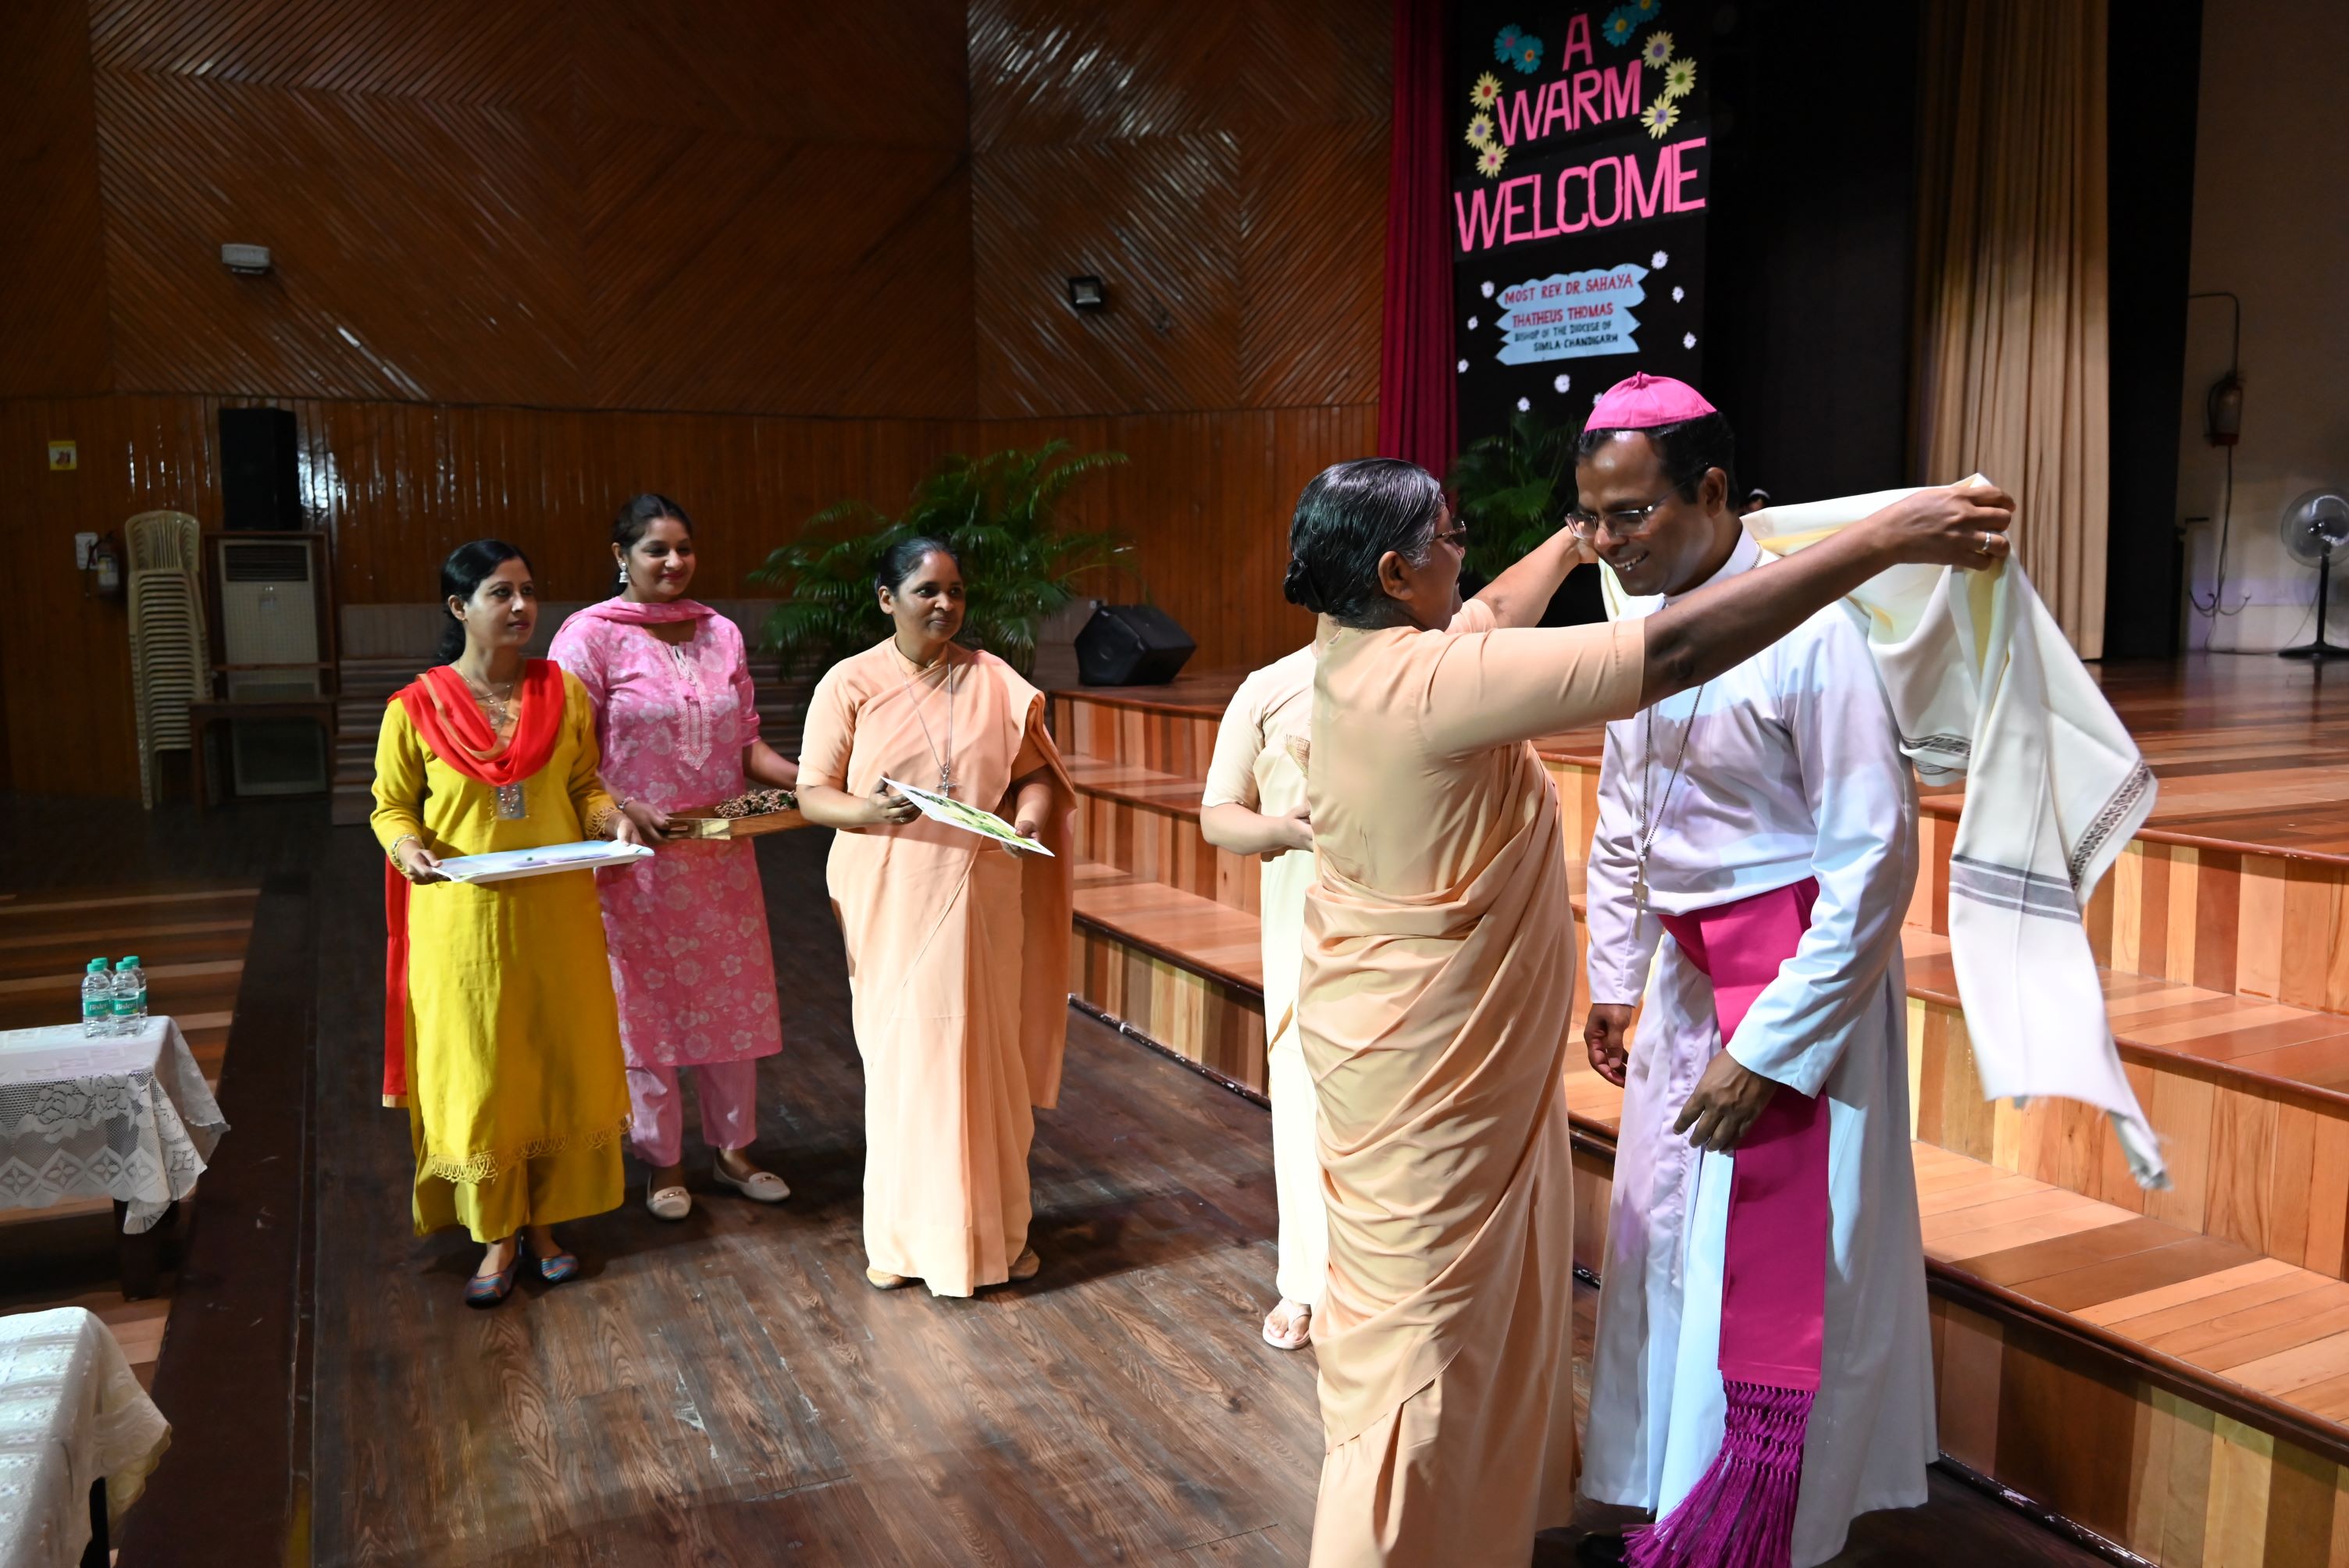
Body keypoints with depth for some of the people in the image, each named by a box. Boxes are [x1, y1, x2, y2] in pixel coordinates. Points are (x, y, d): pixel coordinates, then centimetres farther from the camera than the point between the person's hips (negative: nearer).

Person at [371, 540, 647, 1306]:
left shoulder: (565, 692, 2)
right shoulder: (416, 709, -6)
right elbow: (391, 806, 3)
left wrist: (610, 817, -10)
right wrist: (407, 848, -18)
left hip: (558, 915, 3)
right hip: (464, 920, -2)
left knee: (558, 1063, 10)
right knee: (477, 1075, 5)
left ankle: (546, 1222, 27)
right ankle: (498, 1235, 22)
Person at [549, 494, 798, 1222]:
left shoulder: (722, 634, 7)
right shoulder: (590, 636, -8)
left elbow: (745, 743, 9)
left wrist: (804, 779, -8)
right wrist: (626, 812, -26)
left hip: (722, 854, 5)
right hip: (636, 856, -4)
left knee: (732, 997, 12)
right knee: (647, 1004, 7)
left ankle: (733, 1149, 29)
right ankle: (664, 1163, 23)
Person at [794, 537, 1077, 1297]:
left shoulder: (996, 682, 7)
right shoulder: (850, 684, 0)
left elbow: (1037, 772, 10)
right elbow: (813, 794, -2)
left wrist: (1029, 815, -11)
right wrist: (869, 810, -22)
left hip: (982, 899, 2)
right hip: (893, 905, -2)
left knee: (986, 1056, 7)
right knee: (903, 1056, 2)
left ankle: (996, 1226, 23)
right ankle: (905, 1234, 18)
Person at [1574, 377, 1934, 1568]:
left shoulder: (1807, 633, -21)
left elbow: (1876, 857, -21)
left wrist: (1770, 1048, -19)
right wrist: (1612, 979, 17)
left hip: (1804, 978, -8)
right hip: (1687, 976, 8)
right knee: (1667, 1237, 17)